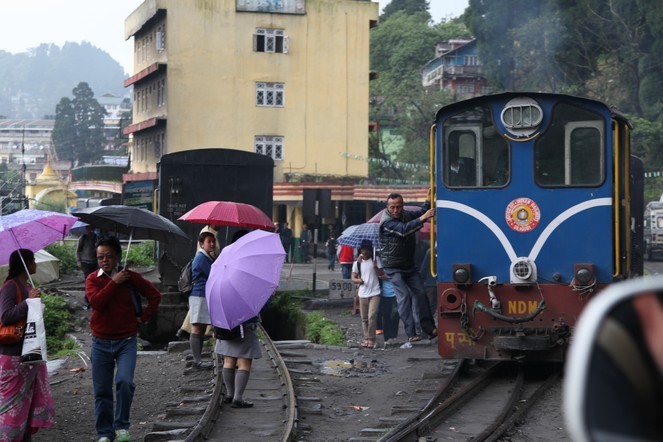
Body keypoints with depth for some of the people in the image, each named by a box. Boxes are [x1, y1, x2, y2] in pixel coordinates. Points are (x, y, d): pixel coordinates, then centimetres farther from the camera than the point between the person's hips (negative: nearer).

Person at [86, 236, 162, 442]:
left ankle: (122, 425, -3)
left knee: (124, 381, -20)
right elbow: (96, 301, -18)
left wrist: (144, 317, 2)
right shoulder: (93, 279, 1)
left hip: (126, 341, -1)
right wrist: (115, 282, -16)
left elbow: (155, 295, 10)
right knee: (102, 390, 4)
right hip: (101, 342, 1)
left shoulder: (130, 277, 0)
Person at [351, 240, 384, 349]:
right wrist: (358, 280, -14)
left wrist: (375, 267, -21)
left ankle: (371, 339, -9)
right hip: (362, 293, 3)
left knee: (372, 316, -14)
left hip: (374, 293, -3)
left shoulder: (375, 259, 2)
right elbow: (353, 277, 8)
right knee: (364, 318, 7)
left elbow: (381, 274, -2)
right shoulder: (357, 262, 7)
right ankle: (366, 338, 16)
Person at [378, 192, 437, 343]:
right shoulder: (386, 222, -18)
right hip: (393, 268, -6)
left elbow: (422, 212, 19)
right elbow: (404, 229, -34)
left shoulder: (406, 215, 4)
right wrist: (422, 218, -40)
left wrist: (429, 199, 2)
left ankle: (429, 328, 3)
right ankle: (411, 333, -16)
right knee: (404, 296, -15)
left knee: (420, 293, -1)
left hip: (409, 265, 6)